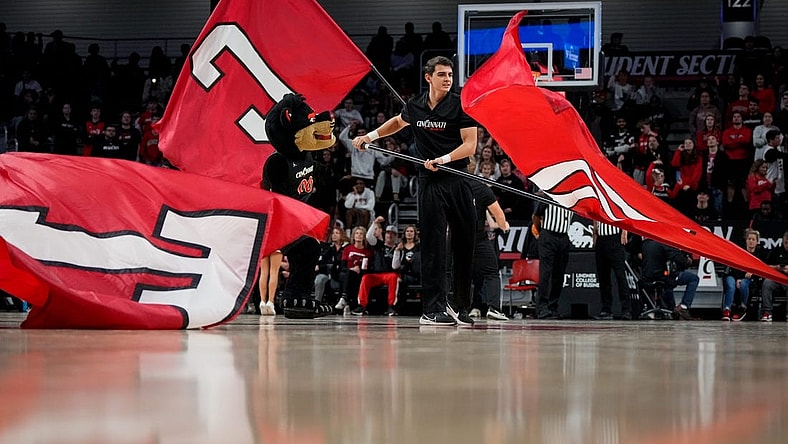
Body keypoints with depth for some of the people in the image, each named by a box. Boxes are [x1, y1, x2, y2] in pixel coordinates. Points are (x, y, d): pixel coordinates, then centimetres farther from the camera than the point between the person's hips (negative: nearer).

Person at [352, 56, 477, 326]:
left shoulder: (460, 105, -2)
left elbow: (470, 145, -8)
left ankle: (462, 307, 11)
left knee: (464, 244, 1)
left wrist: (442, 159, -20)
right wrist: (370, 136, 25)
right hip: (430, 182, 1)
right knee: (433, 245, -7)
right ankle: (433, 309, -10)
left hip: (458, 180, -1)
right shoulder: (415, 106, 7)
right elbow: (398, 122, 32)